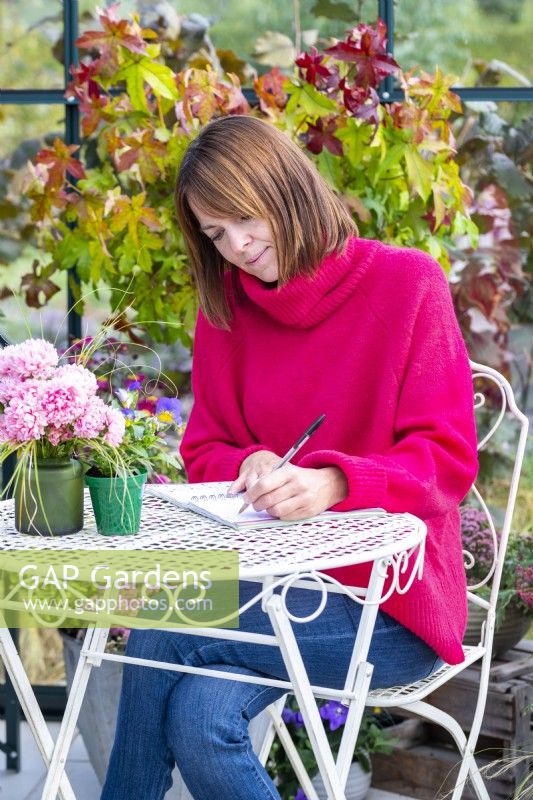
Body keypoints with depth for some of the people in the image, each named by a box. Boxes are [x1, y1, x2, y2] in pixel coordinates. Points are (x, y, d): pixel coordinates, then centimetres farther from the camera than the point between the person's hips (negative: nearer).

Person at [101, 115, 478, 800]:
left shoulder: (408, 283, -6)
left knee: (162, 637, -24)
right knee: (199, 713, -27)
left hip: (393, 602, -4)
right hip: (276, 583, 4)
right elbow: (204, 453, 13)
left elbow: (449, 459, -10)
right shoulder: (224, 308, 9)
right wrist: (251, 464, -12)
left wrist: (332, 482, -28)